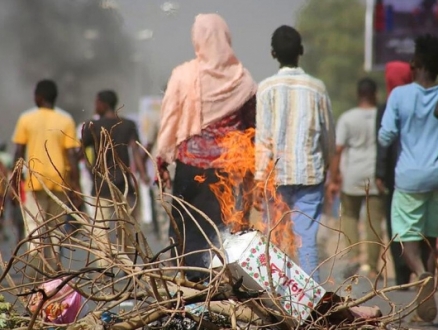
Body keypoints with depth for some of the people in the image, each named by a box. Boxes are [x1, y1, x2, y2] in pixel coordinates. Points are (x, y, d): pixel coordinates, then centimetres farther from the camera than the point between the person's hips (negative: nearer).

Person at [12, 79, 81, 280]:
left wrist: (15, 180, 7)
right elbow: (72, 155, -3)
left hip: (35, 180, -2)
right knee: (55, 226, 12)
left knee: (33, 225, -2)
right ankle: (53, 269, 8)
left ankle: (36, 269, -19)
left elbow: (19, 153, -1)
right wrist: (75, 184, 0)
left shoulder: (26, 119, 0)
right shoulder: (66, 121, 1)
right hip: (59, 181, 2)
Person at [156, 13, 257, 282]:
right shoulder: (242, 79, 2)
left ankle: (195, 278, -4)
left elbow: (170, 121, -2)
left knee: (189, 223, 4)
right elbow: (253, 125, 5)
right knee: (227, 224, 8)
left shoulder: (184, 76, -5)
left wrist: (162, 160, 5)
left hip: (193, 162, -2)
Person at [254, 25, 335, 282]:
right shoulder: (317, 87, 1)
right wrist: (326, 165, 25)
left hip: (277, 175, -1)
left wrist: (260, 177, -3)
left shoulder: (267, 87, -4)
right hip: (311, 174, 1)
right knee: (307, 239, 0)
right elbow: (329, 134, 9)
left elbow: (263, 137, -7)